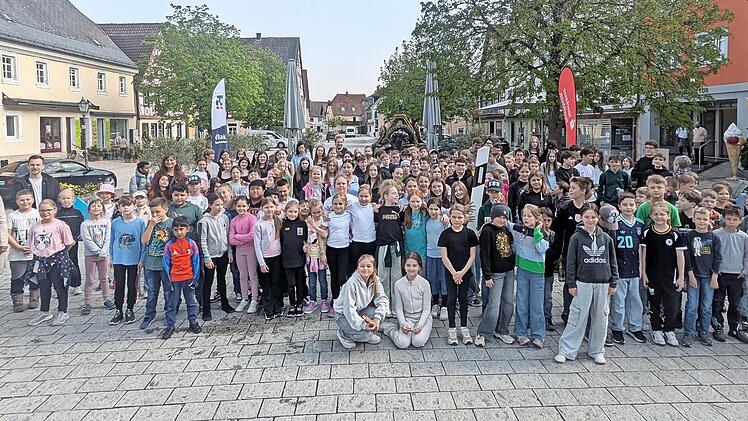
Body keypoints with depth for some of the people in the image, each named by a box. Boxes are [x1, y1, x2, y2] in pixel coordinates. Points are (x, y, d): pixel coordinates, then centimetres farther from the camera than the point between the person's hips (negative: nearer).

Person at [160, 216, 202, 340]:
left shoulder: (191, 244, -3)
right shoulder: (169, 245, -4)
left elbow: (196, 262, 1)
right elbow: (166, 264, 0)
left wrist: (195, 278, -2)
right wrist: (169, 279, -4)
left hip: (189, 278, 0)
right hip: (174, 279, 0)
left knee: (191, 302, 12)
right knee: (172, 304, 7)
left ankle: (193, 323, 24)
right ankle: (170, 326, 16)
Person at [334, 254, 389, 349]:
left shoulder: (375, 280, -9)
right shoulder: (352, 284, -28)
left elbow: (382, 299, -14)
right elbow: (349, 309, -28)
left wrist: (377, 318, -30)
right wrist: (363, 325, -33)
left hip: (360, 311, 6)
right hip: (344, 315, -6)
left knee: (381, 311, -21)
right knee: (365, 333, -26)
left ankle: (370, 334, 4)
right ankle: (343, 334, 3)